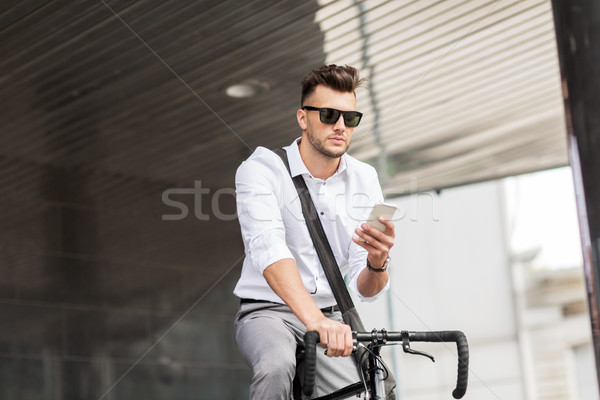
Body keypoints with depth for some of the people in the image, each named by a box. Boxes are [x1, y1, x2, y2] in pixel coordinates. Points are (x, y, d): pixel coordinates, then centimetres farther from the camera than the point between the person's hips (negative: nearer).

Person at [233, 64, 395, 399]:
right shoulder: (261, 168, -11)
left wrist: (377, 262, -29)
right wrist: (314, 320, -46)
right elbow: (267, 248, -31)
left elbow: (366, 289, -4)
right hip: (268, 311, -4)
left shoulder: (364, 180, 1)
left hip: (331, 316, 4)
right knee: (278, 367, -36)